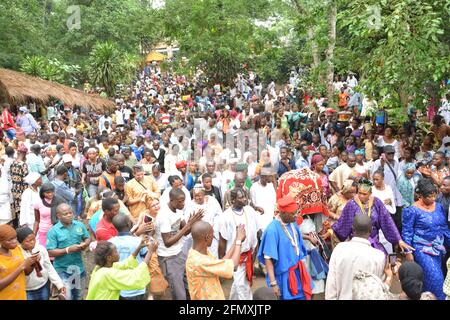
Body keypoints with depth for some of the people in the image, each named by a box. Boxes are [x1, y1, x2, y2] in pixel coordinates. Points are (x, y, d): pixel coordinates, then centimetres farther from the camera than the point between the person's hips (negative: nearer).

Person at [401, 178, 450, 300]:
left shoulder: (439, 207, 3)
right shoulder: (413, 210, -13)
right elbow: (407, 232, -10)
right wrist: (408, 253, -11)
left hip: (437, 249, 6)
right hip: (422, 249, -6)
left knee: (438, 276, 12)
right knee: (435, 277, -11)